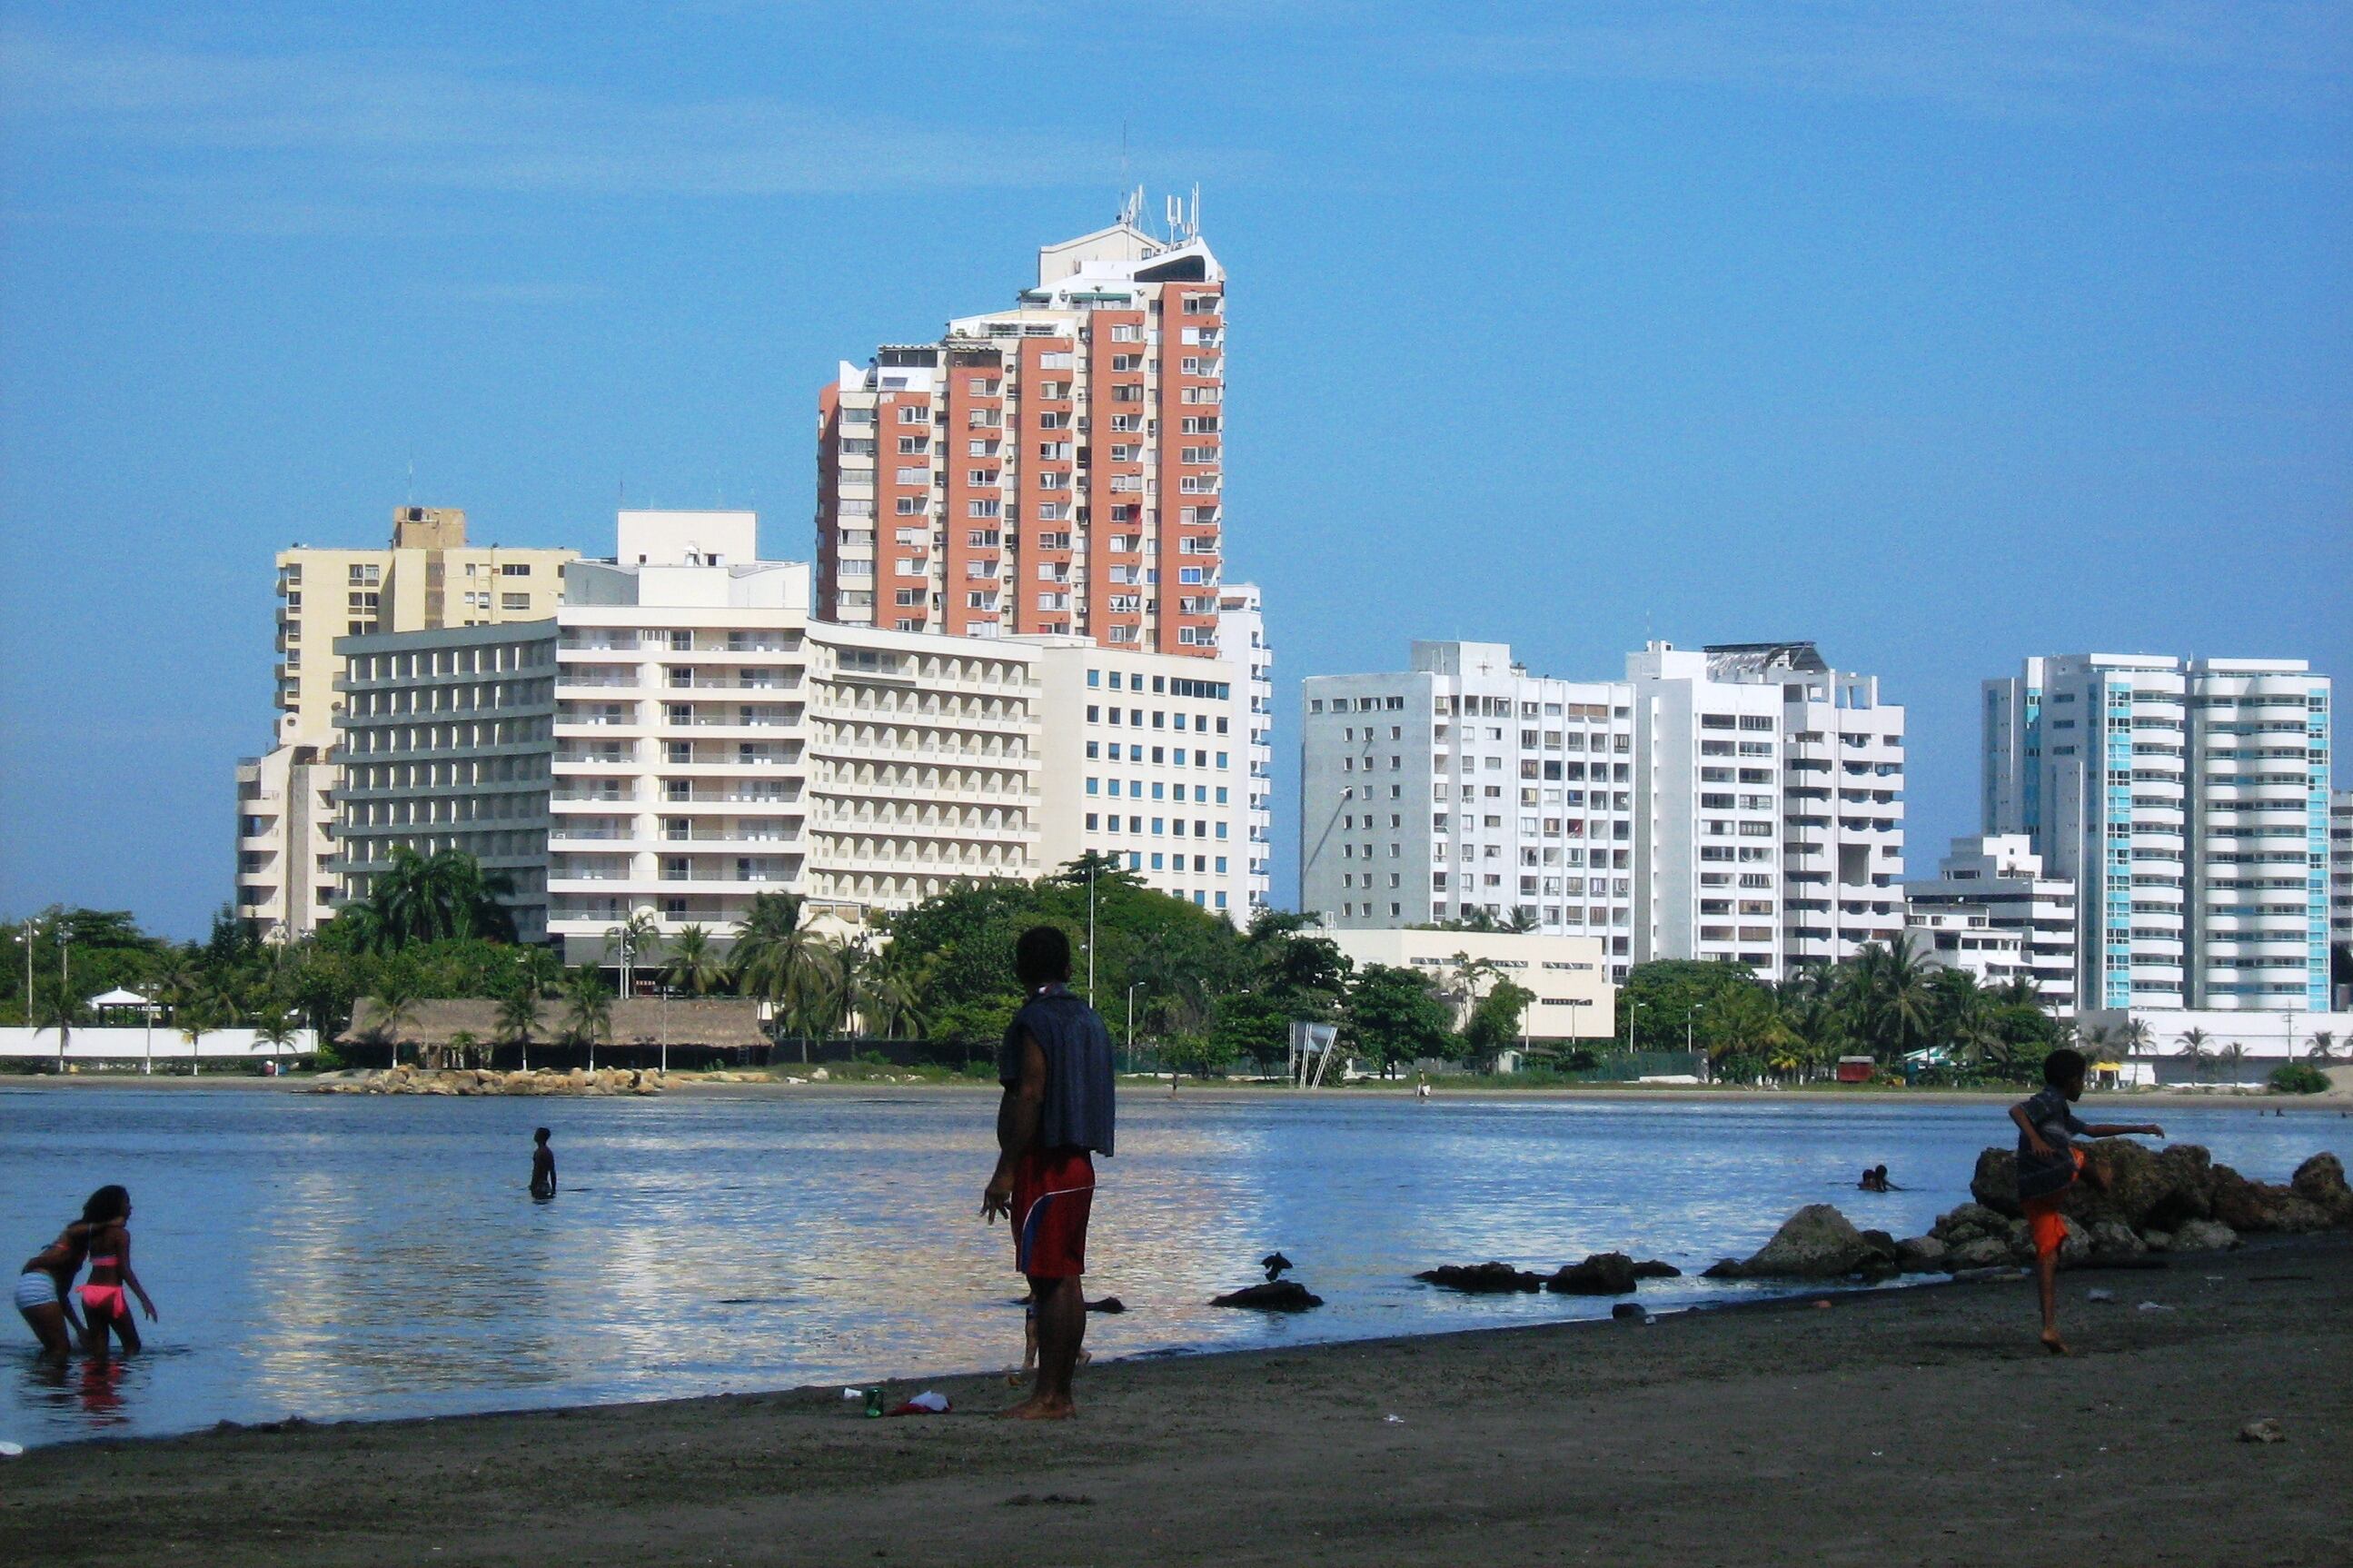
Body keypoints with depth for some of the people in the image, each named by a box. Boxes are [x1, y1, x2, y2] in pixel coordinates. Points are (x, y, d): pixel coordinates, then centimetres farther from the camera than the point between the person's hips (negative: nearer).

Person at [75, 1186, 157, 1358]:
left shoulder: (94, 1234, 12)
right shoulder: (121, 1233, -8)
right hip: (110, 1293, -6)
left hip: (89, 1293, 6)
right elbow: (125, 1270, -13)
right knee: (132, 1345, 4)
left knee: (98, 1350, 9)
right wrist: (144, 1299, -14)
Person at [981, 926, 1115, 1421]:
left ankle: (1046, 1397, -10)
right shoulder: (1089, 1019, 14)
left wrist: (1004, 1173, -17)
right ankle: (1062, 1394, 11)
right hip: (1080, 1165, 8)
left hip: (1042, 1163, -8)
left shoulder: (1034, 1021, -11)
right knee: (1066, 1281, 9)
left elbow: (1029, 1097, -18)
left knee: (1048, 1282, -9)